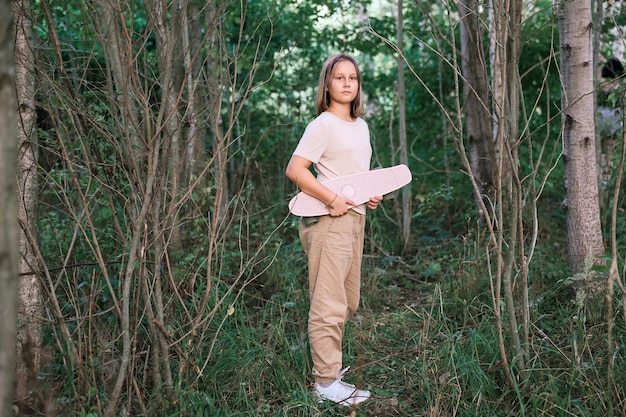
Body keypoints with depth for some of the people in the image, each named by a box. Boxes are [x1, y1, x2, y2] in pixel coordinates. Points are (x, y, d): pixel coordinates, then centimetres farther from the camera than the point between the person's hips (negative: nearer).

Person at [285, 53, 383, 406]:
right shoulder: (323, 125, -10)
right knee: (330, 304, -7)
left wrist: (372, 194, 9)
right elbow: (295, 169, -18)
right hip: (329, 220, -9)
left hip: (355, 218, 9)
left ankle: (328, 363, 30)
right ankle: (326, 382, 0)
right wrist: (332, 200, -22)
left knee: (349, 302, 16)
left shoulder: (361, 126, 15)